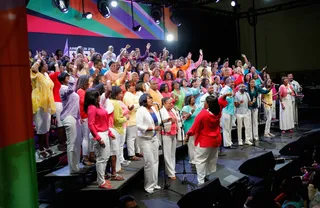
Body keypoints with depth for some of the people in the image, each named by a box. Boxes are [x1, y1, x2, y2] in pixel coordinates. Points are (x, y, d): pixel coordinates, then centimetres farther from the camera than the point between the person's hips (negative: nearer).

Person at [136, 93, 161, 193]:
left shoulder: (153, 108, 9)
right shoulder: (141, 110, -12)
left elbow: (158, 121, 19)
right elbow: (139, 126, -19)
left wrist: (159, 125, -2)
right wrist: (152, 128, -20)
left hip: (154, 137, 7)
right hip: (145, 139, -7)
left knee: (155, 161, 11)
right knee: (149, 162, -7)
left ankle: (154, 183, 24)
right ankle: (149, 186, 7)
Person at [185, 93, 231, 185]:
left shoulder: (203, 114, -24)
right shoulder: (218, 111, -7)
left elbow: (195, 126, -15)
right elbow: (220, 101, 13)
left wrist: (188, 135, -3)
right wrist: (225, 95, -2)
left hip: (204, 141, -7)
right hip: (216, 140, 7)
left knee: (200, 160, 0)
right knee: (212, 160, 18)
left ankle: (201, 182, -3)